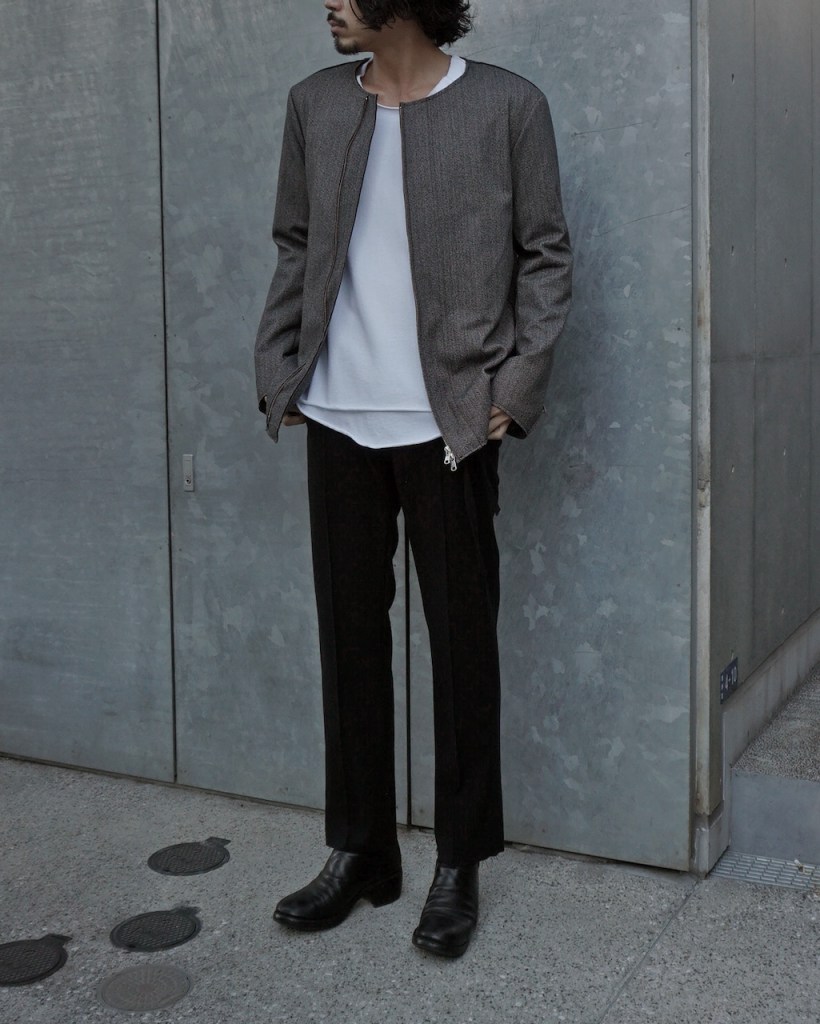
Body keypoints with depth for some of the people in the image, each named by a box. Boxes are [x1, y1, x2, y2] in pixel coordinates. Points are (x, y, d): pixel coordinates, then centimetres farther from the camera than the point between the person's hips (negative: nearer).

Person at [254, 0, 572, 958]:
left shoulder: (505, 104, -2)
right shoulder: (313, 104, 9)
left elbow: (545, 256, 1)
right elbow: (294, 249, 14)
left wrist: (517, 385, -7)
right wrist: (277, 369, 6)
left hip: (450, 422, -3)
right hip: (338, 420, 4)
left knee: (462, 638, 5)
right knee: (349, 634, 10)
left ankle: (458, 865, 21)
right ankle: (357, 851, 26)